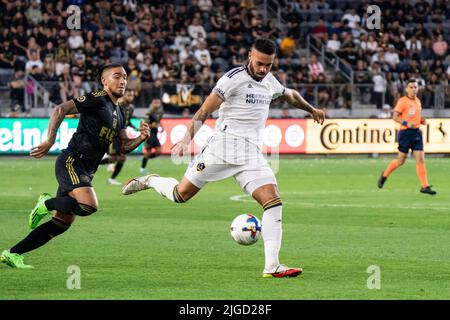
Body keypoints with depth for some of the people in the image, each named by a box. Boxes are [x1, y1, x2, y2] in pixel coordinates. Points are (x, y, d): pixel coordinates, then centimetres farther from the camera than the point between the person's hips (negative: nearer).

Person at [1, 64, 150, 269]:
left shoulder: (119, 113, 18)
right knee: (89, 205, -31)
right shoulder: (97, 100, -9)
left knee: (62, 223, 6)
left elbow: (124, 147, 23)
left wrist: (141, 138, 2)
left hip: (85, 171, 9)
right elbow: (61, 109, -17)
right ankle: (47, 203, -4)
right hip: (71, 162, -9)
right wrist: (49, 141, -25)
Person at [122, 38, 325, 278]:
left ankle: (272, 267, -16)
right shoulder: (234, 78, -10)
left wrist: (312, 110, 51)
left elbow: (290, 95, 37)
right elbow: (204, 111, -14)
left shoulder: (269, 81, 13)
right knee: (180, 194, 0)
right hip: (222, 148, -5)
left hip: (252, 155, 5)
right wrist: (187, 139, -25)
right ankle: (150, 181, 34)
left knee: (273, 202, -14)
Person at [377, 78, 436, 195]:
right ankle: (384, 175, 28)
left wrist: (422, 120, 7)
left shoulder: (418, 101, 13)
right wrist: (406, 123, -23)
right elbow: (395, 117, -10)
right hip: (405, 132, -5)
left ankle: (425, 186, -6)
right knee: (400, 160, 3)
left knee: (420, 159, -4)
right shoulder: (402, 101, -8)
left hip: (417, 132, 5)